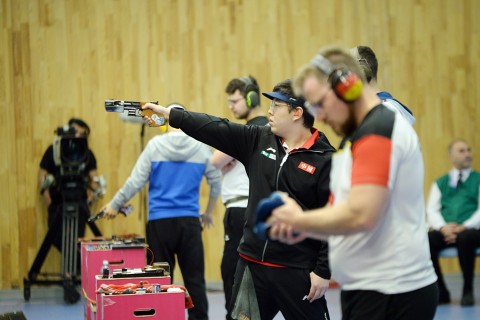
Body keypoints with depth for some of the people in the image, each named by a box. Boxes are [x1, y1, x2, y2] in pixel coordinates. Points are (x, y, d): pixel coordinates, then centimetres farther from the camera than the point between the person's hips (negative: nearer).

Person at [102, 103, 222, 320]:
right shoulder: (201, 147, 3)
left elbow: (135, 181, -3)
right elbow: (216, 182, 13)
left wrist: (114, 205, 10)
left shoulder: (155, 145, -2)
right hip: (190, 221, 1)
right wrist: (209, 212, 28)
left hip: (159, 221, -1)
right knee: (194, 278, 3)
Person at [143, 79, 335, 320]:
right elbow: (214, 129, 6)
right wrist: (168, 114, 2)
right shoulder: (259, 140, 6)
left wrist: (323, 272, -13)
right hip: (252, 264, 6)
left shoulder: (325, 161, -11)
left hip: (297, 272, -6)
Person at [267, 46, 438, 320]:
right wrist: (304, 229, 1)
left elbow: (360, 215, -26)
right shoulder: (362, 134, 16)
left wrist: (299, 219, -11)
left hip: (392, 295, -9)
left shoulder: (378, 130, -15)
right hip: (369, 289, 9)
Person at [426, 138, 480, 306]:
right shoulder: (440, 183, 19)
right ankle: (440, 291, -15)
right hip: (446, 231, 3)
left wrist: (464, 227, -16)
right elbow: (431, 210, 8)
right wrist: (443, 227, -13)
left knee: (464, 238, -39)